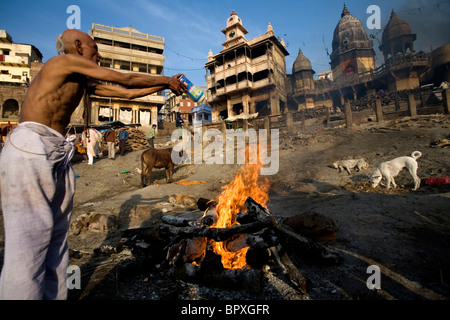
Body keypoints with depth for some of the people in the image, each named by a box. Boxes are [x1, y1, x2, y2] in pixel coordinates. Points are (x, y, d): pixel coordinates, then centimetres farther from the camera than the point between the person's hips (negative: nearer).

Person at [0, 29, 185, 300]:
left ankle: (54, 295, 19)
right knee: (30, 236, -7)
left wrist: (166, 85, 24)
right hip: (31, 147, -9)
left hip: (58, 153, 9)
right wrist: (167, 80, 8)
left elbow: (127, 93, 21)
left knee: (58, 232, 9)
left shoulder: (84, 82, 21)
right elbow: (127, 80, -3)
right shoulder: (67, 60, -3)